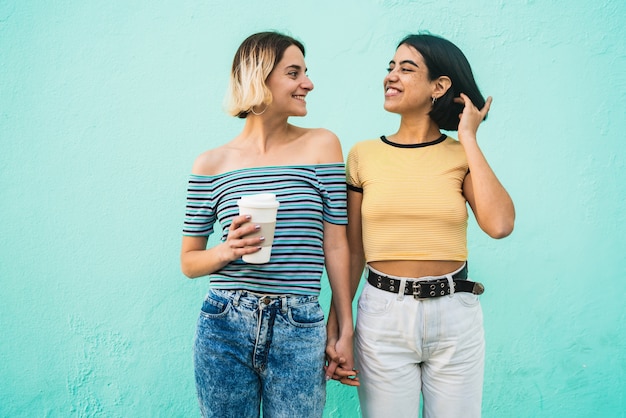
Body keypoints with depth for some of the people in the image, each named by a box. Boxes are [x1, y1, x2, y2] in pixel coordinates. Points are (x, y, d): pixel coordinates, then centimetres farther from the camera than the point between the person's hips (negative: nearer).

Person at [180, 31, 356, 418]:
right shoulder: (212, 164, 0)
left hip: (300, 333, 0)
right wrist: (227, 250, -15)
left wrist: (346, 330, 1)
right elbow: (189, 262, 7)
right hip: (224, 328, 1)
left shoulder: (321, 145, 1)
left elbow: (335, 244, 0)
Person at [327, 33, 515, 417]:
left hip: (455, 315, 1)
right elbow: (352, 251, 3)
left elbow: (499, 225, -17)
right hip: (383, 313, 0)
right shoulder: (364, 155, 0)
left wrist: (468, 139, -9)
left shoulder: (461, 155, 1)